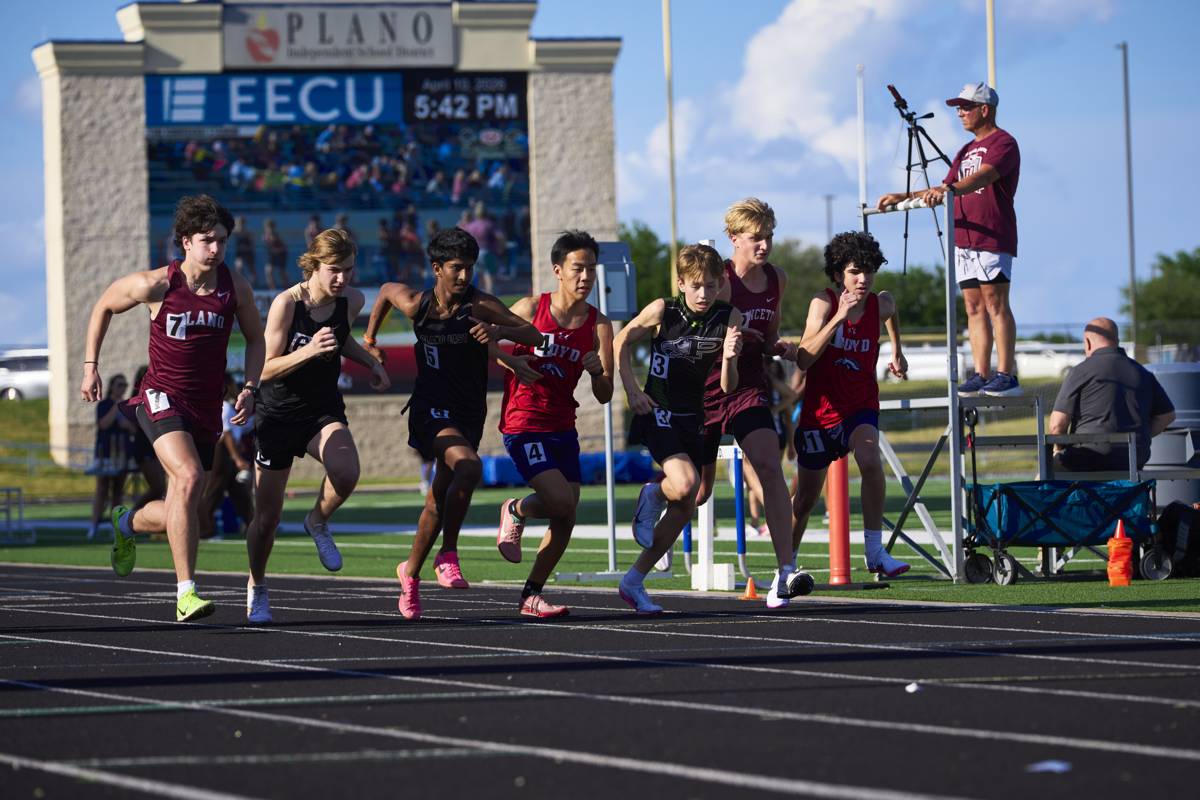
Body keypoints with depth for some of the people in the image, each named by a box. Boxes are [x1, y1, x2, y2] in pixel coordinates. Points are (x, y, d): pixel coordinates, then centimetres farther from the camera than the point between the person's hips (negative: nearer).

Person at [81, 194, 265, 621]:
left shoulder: (236, 287, -1)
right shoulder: (156, 285, -9)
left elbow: (255, 338, 15)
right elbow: (103, 306, 8)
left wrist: (249, 388, 0)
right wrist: (91, 366, 6)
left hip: (207, 409, 4)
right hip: (162, 396, -4)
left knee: (177, 516, 7)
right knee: (189, 476, -30)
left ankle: (127, 522, 45)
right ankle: (186, 593, -29)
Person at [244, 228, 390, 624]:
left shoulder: (352, 301, -5)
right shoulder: (286, 303, -19)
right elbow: (265, 369, -17)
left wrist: (371, 363, 4)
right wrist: (308, 351, -31)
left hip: (324, 410, 3)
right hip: (279, 414, -3)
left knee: (346, 471, -31)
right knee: (267, 519, 3)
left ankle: (318, 523, 2)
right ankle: (256, 587, 30)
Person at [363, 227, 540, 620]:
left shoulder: (480, 305, -11)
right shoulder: (416, 304, -7)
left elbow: (534, 335, -15)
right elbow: (386, 290, 16)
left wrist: (499, 330, -33)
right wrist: (369, 340, 22)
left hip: (469, 412, 2)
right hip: (431, 408, -2)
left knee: (441, 497, 10)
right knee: (468, 466, -30)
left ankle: (411, 572, 31)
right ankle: (447, 555, -17)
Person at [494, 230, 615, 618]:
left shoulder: (599, 325, 1)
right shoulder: (531, 308, -7)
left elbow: (604, 396, 3)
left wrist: (598, 371, -19)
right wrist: (511, 362, -17)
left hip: (563, 428, 5)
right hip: (523, 426, -5)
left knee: (566, 520, 3)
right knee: (562, 501, -20)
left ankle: (531, 596, 16)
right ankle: (515, 511, 12)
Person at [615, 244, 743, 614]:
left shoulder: (730, 317, -7)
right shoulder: (663, 311, -13)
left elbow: (728, 388, -7)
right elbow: (623, 340, 4)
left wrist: (729, 359, -28)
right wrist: (632, 389, -5)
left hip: (694, 417, 4)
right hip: (658, 414, -4)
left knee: (684, 509, 6)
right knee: (685, 484, -28)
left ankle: (634, 582, 18)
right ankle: (652, 496, 8)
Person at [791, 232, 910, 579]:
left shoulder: (881, 303, -5)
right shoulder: (824, 303, -15)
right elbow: (803, 360, -27)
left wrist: (897, 351, 27)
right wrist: (839, 317, -33)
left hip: (861, 406, 1)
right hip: (821, 408, -1)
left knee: (870, 460, -32)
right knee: (806, 498, 11)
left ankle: (875, 551, -25)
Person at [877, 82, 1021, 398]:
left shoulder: (1003, 143, -4)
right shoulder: (967, 151, 25)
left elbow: (984, 176, -23)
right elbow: (948, 188, 31)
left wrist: (948, 190, -39)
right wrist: (905, 197, 22)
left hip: (992, 237, -9)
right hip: (964, 239, 9)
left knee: (995, 303, -12)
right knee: (974, 307, 4)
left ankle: (1006, 375, -13)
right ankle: (981, 376, 3)